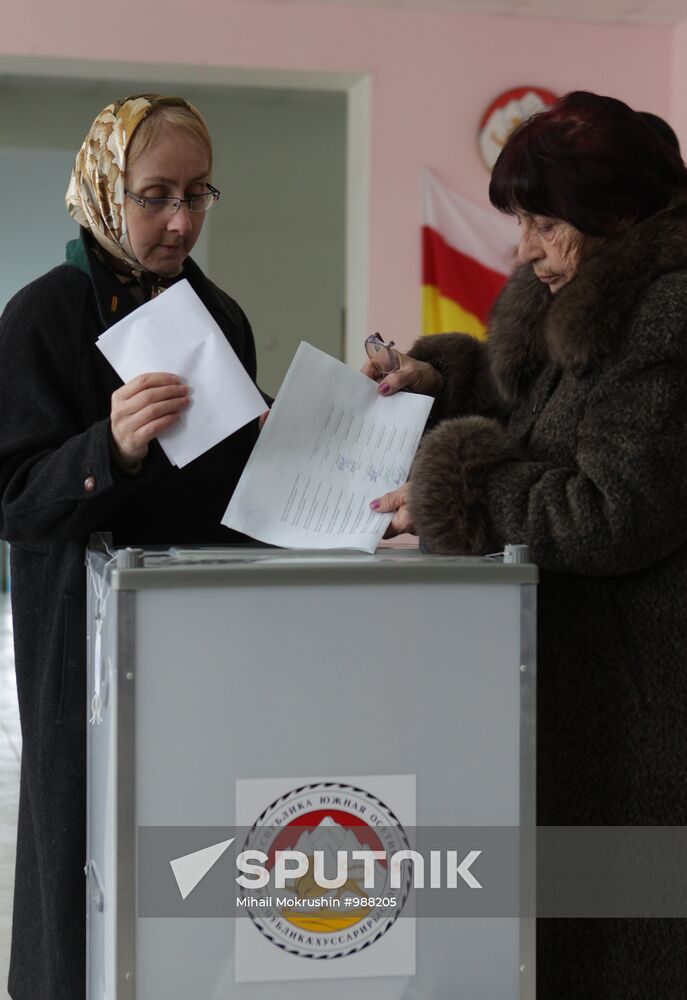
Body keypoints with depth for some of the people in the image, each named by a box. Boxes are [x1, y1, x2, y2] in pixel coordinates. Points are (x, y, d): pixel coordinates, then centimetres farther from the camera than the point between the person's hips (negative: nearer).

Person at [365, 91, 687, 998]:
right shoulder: (581, 305, 12)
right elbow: (535, 402, 28)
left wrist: (453, 494, -16)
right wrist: (442, 380, 10)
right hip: (581, 659, 9)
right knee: (564, 921, 14)